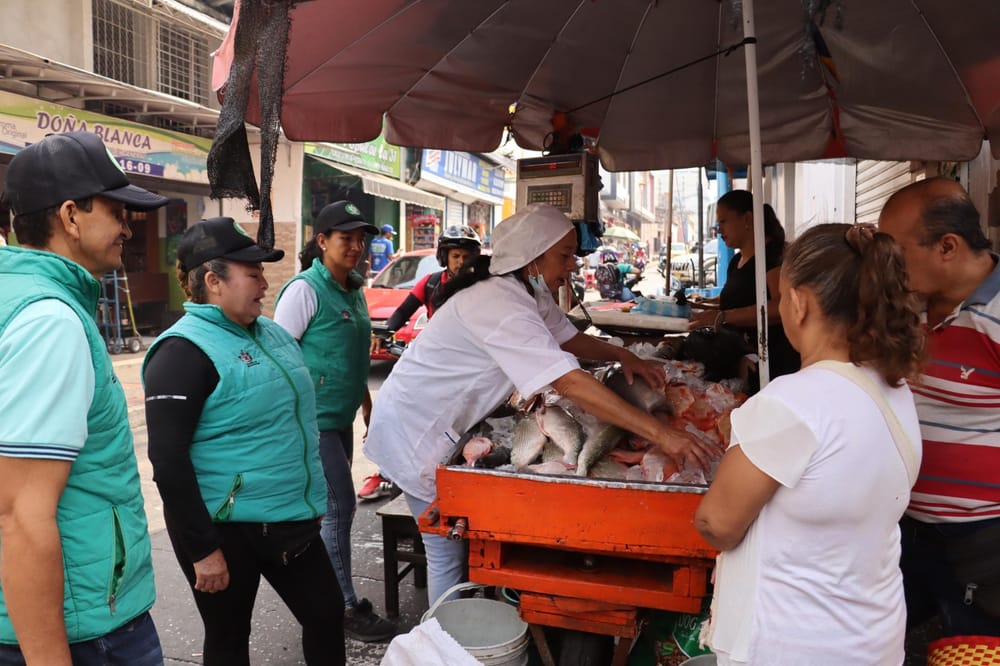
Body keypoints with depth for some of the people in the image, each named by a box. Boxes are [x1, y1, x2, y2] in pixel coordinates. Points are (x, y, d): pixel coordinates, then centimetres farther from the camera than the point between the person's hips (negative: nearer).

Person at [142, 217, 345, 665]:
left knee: (327, 612, 15)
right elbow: (168, 461, -20)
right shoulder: (184, 351, -17)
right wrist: (203, 548, -19)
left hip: (288, 518, 7)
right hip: (225, 528, -7)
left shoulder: (271, 333, 7)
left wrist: (311, 496, 20)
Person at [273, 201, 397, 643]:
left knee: (331, 508, 15)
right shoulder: (305, 289, -13)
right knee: (339, 507, -4)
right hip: (315, 420, -8)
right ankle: (345, 607, 8)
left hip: (341, 418, 8)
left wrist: (366, 400, 22)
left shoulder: (354, 290, 11)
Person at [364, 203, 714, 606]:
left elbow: (569, 339, 12)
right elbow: (572, 384, -40)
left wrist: (621, 355, -8)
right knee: (447, 554, -1)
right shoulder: (502, 307, -32)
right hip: (415, 430, -9)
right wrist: (661, 434, -40)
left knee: (462, 540, 16)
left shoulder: (530, 293, 0)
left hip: (443, 425, 9)